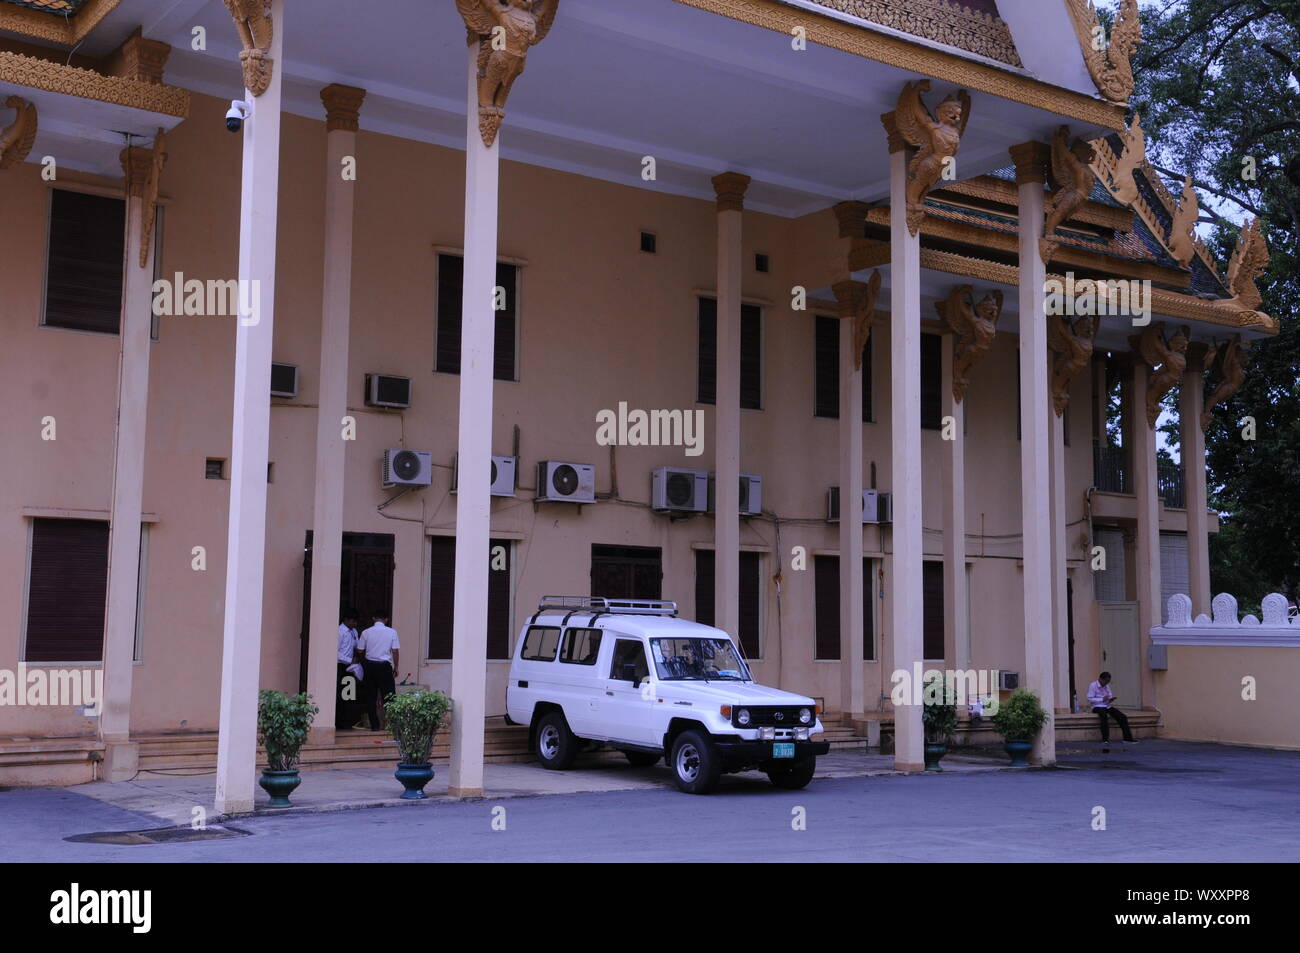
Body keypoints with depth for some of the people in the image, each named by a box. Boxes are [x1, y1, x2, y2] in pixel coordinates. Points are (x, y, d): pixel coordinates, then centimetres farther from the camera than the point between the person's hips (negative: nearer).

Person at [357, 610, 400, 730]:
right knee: (388, 695, 1)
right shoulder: (392, 632, -3)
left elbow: (360, 651, 2)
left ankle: (374, 725, 8)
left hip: (370, 666, 2)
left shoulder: (366, 632, 0)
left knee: (371, 696, 8)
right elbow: (395, 651, -4)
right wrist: (396, 667, 7)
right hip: (384, 665, -2)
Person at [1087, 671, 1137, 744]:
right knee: (1104, 716, -39)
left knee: (1122, 716, -15)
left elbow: (1110, 696, 21)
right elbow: (1090, 698, -11)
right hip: (1098, 707, -6)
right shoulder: (1093, 686, -4)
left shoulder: (1107, 686, 17)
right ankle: (1105, 739, -40)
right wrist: (1102, 699, -19)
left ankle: (1127, 738, -12)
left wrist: (1111, 699, -5)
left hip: (1108, 706, 6)